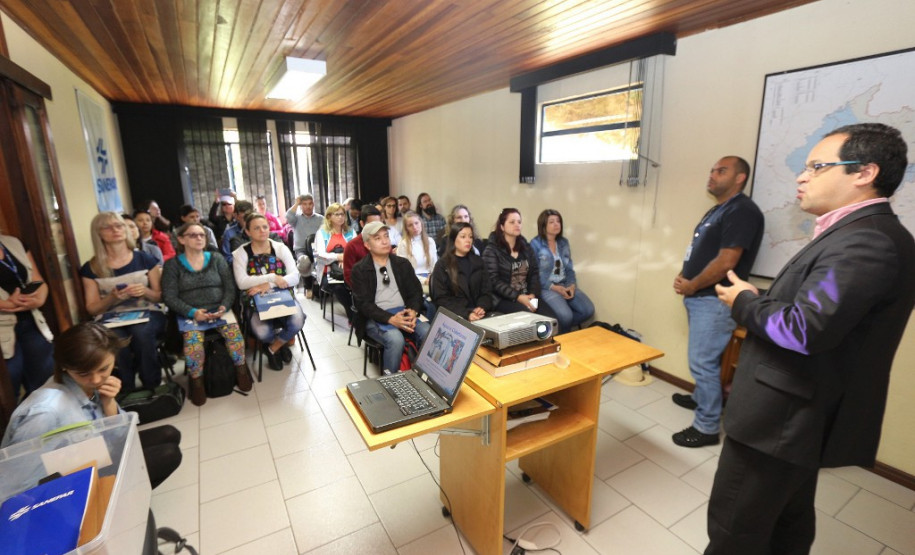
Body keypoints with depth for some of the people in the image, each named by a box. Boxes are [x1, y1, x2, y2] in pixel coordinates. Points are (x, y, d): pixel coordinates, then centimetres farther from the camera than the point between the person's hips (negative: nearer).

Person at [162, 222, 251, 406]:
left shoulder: (217, 259, 11)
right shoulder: (172, 265, 7)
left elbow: (230, 289, 5)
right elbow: (169, 297, -1)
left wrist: (223, 307, -14)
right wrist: (193, 312, -17)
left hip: (219, 310, 1)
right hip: (189, 314, -1)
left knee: (234, 332, -27)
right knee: (192, 341, -30)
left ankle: (241, 370, -5)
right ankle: (196, 381, -8)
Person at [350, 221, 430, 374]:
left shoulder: (403, 264, 13)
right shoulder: (360, 270, 1)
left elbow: (416, 292, 9)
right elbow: (363, 303, -7)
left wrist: (413, 311, -14)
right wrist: (390, 319, -21)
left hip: (404, 314, 3)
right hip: (376, 318, -3)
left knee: (428, 333, -26)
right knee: (396, 339, -34)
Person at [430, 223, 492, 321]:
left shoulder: (478, 261, 14)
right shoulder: (443, 265, 1)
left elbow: (487, 290, 10)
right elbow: (441, 299, -6)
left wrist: (482, 308, -11)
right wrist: (466, 314, -17)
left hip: (479, 314, 5)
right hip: (454, 316, -4)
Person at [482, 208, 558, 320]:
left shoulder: (526, 247, 15)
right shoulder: (491, 250, -3)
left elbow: (535, 273, 11)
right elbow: (494, 281, -11)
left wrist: (533, 294, -7)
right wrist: (518, 297, -18)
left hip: (527, 296, 5)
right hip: (503, 299, -5)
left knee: (551, 317, -19)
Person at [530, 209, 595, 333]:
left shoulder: (564, 242, 12)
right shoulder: (535, 244, -8)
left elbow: (569, 268, 13)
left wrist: (572, 285, -6)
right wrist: (554, 287, -18)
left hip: (565, 285, 7)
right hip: (546, 287, -6)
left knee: (588, 310, -12)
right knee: (566, 315, -27)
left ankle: (563, 326, 10)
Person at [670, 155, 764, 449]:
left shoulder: (742, 211, -15)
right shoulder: (716, 210, 16)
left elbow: (725, 262, -22)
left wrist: (690, 286, -12)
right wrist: (684, 277, 3)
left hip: (715, 300, -10)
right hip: (700, 296, 10)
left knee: (703, 362, -4)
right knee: (702, 359, 23)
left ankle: (707, 427, 8)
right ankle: (701, 397, 41)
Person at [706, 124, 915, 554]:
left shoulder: (864, 242, -22)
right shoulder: (863, 235, 12)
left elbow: (803, 330, -30)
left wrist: (745, 302, -14)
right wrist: (760, 302, 4)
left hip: (783, 417, -10)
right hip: (801, 414, 10)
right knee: (788, 521, 27)